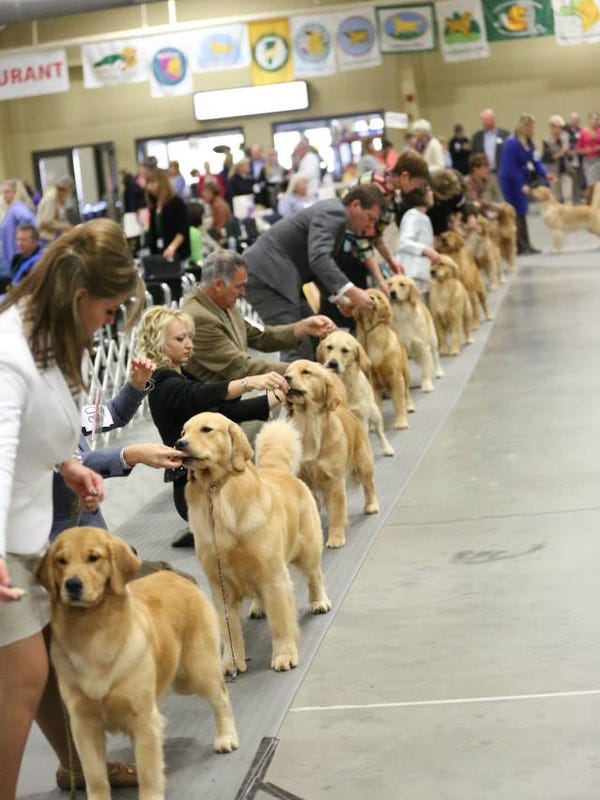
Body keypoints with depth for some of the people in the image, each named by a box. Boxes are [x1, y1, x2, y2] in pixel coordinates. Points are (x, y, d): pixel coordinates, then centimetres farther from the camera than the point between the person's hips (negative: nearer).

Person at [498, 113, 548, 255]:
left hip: (522, 180, 8)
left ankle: (525, 245, 14)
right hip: (511, 181, -8)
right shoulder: (512, 143, -19)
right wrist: (522, 185, -24)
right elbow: (511, 167, -22)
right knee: (518, 213, -6)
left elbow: (535, 161, 5)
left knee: (522, 212, 10)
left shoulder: (529, 142, 5)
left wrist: (544, 174, -11)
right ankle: (521, 246, -1)